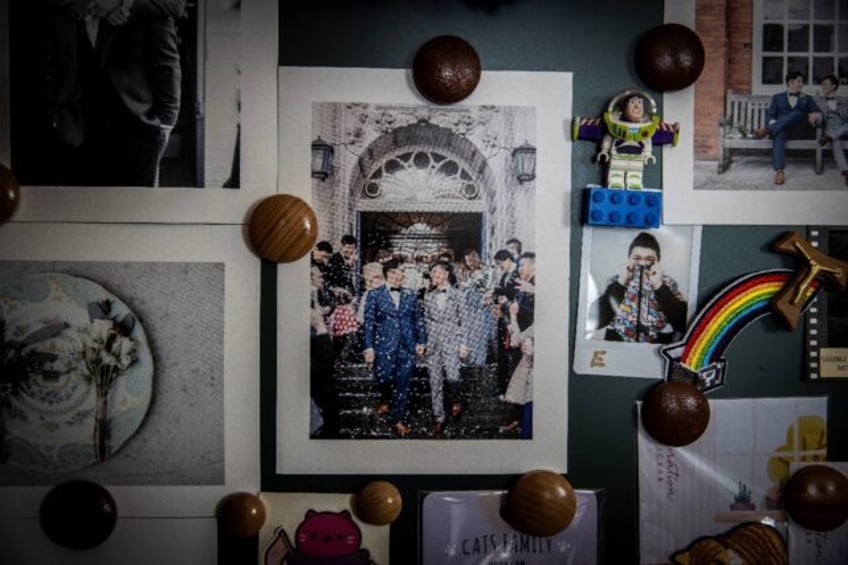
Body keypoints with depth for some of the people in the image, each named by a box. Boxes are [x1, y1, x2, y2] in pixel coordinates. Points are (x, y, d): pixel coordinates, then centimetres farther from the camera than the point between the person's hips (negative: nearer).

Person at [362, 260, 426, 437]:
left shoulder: (410, 295, 10)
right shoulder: (375, 294, 2)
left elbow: (418, 320, 12)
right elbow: (369, 322, -2)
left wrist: (421, 341, 4)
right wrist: (368, 347, -8)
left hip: (407, 346, 2)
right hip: (384, 345, -2)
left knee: (402, 384, 4)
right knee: (384, 378, -10)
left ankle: (398, 420, 18)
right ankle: (385, 399, 25)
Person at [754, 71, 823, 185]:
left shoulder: (807, 98, 24)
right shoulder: (777, 97, 21)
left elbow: (818, 112, 11)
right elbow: (770, 115, 8)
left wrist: (816, 115, -15)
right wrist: (773, 124, -17)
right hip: (779, 128, -2)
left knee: (797, 113, -30)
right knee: (779, 134, -38)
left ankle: (767, 130, -42)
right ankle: (779, 171, -55)